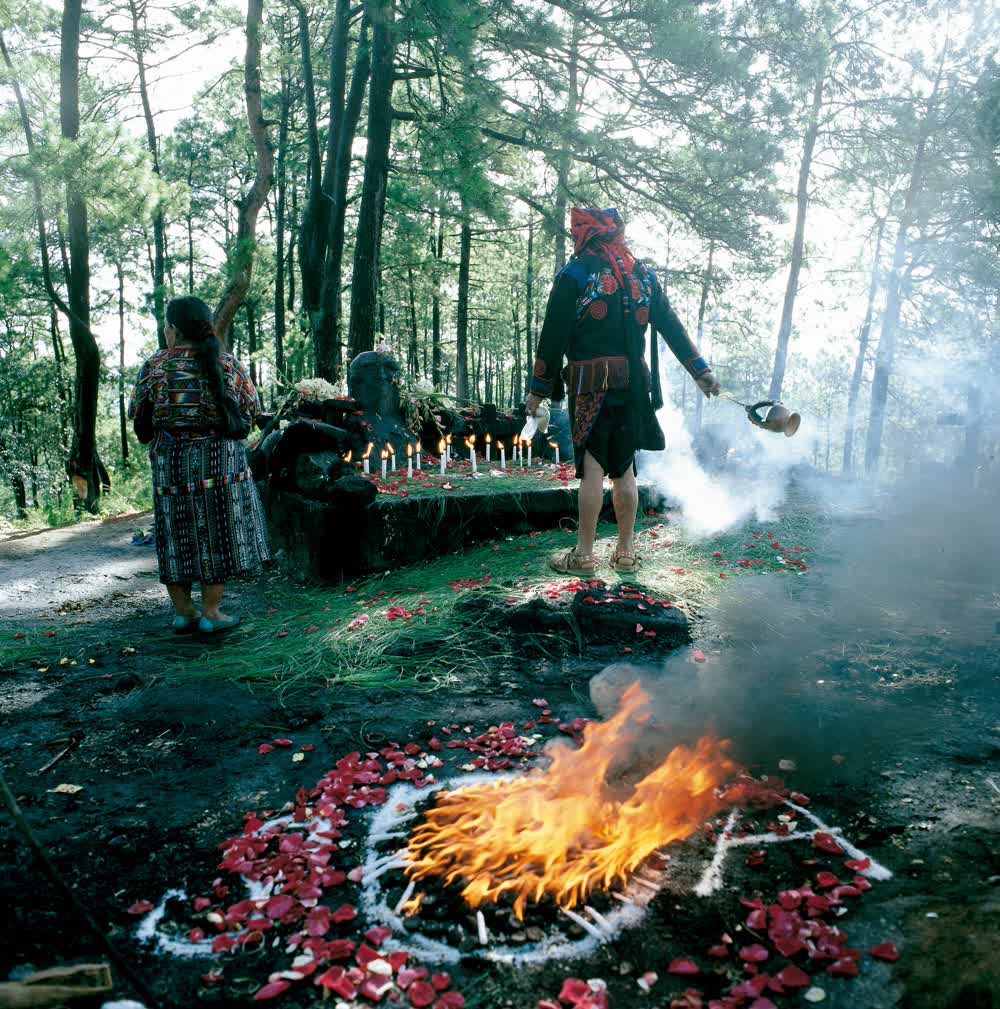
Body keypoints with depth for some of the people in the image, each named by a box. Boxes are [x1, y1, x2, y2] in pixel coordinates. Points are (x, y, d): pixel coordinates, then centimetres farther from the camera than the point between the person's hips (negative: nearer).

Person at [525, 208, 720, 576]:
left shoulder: (573, 275, -2)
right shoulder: (643, 275, 14)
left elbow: (553, 336, -4)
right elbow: (673, 327, 13)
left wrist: (538, 388, 1)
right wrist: (701, 371, 17)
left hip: (590, 383, -5)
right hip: (634, 382, 5)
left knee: (593, 467, -4)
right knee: (624, 469, 10)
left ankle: (584, 555, 1)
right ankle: (626, 553, 15)